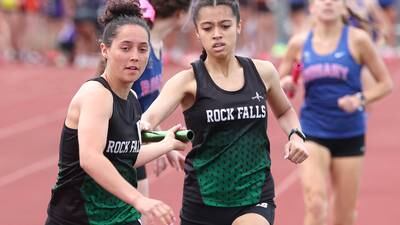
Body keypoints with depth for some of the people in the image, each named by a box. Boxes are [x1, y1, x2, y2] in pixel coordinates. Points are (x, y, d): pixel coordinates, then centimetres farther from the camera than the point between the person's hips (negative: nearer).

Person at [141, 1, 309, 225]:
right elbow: (150, 117, -25)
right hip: (203, 200, 0)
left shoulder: (262, 72, 2)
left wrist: (295, 135, 3)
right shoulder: (188, 80, -6)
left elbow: (285, 111, 24)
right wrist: (143, 128, -48)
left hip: (255, 196, 0)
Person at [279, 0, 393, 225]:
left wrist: (360, 99, -17)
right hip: (312, 133, 0)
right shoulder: (299, 43, 1)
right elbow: (280, 83, 13)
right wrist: (285, 85, -10)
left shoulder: (357, 39, -4)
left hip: (350, 135, 0)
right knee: (315, 205, -18)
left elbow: (385, 83, 0)